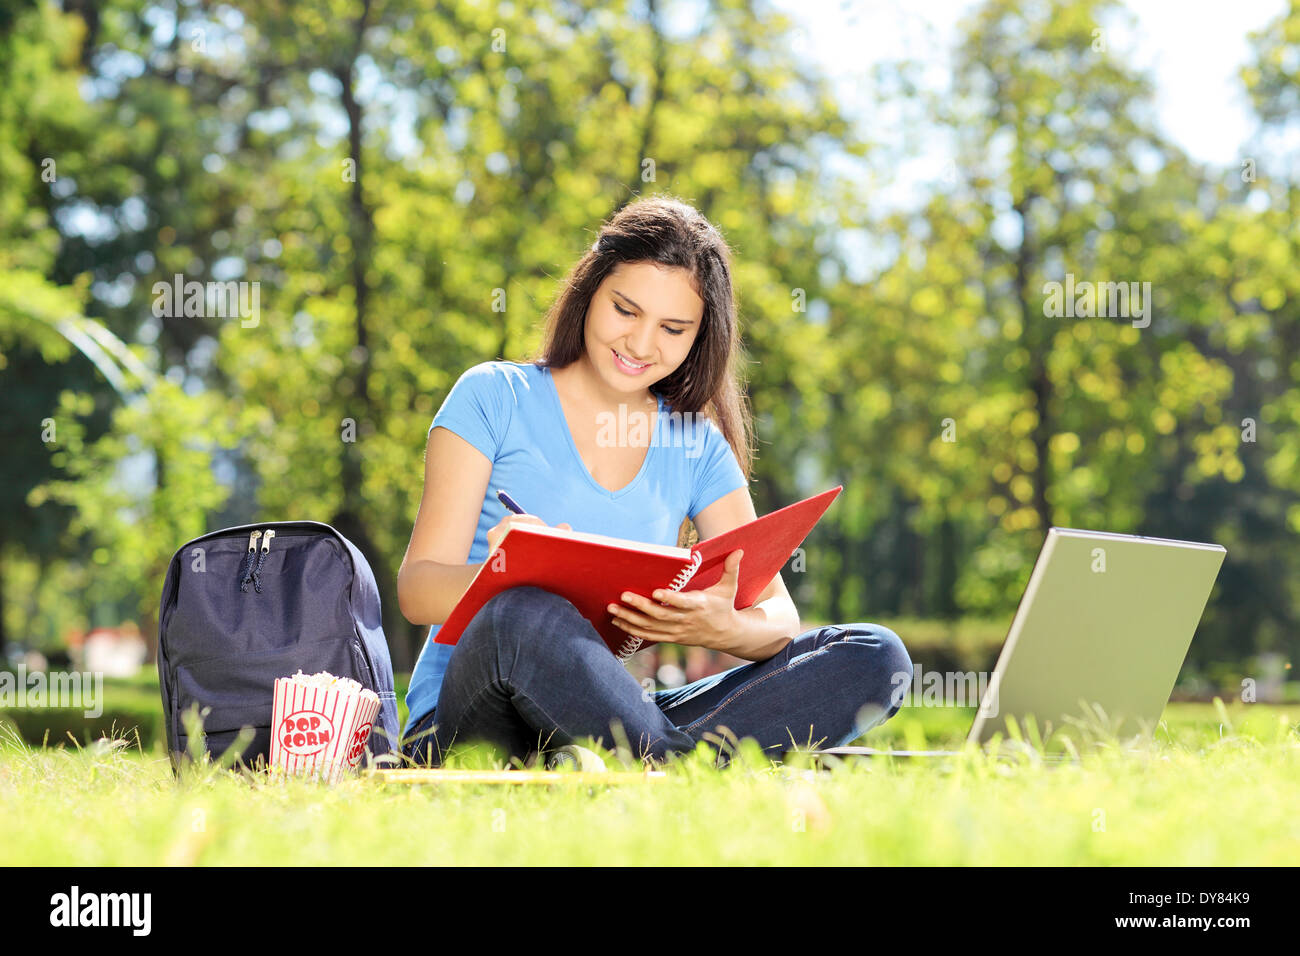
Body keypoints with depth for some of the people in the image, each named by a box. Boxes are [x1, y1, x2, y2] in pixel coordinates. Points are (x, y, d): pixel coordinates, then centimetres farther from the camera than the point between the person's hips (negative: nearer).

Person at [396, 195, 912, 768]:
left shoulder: (697, 447, 13)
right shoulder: (494, 397, 2)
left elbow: (779, 617, 5)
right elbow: (416, 588, -6)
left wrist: (722, 627, -21)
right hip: (470, 716, -4)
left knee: (876, 658, -14)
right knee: (524, 616, -40)